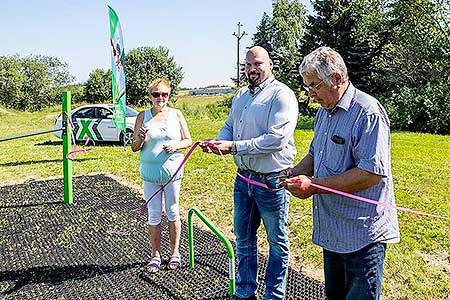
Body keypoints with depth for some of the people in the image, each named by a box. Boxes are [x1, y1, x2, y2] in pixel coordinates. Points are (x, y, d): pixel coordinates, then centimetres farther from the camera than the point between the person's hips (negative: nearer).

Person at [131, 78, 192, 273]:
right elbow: (134, 148, 5)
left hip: (172, 171, 0)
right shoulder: (143, 116, 3)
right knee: (154, 215, 6)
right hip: (150, 173, 0)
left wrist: (176, 145, -14)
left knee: (172, 213, 9)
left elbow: (188, 140, 6)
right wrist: (140, 140, -17)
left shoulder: (176, 114, 4)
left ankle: (175, 253, 24)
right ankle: (156, 255, 21)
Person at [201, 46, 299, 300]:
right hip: (244, 177, 8)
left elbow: (277, 139, -24)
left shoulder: (282, 95, -14)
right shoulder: (241, 95, 12)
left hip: (272, 181, -7)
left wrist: (234, 146, -23)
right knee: (243, 238, 18)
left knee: (277, 241, 10)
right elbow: (229, 125, 19)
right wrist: (219, 141, -5)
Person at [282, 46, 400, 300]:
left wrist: (314, 185, -24)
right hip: (331, 230, 9)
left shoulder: (367, 112, -19)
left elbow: (373, 172, -27)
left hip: (362, 235, -9)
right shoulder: (324, 112, 11)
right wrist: (294, 173, 2)